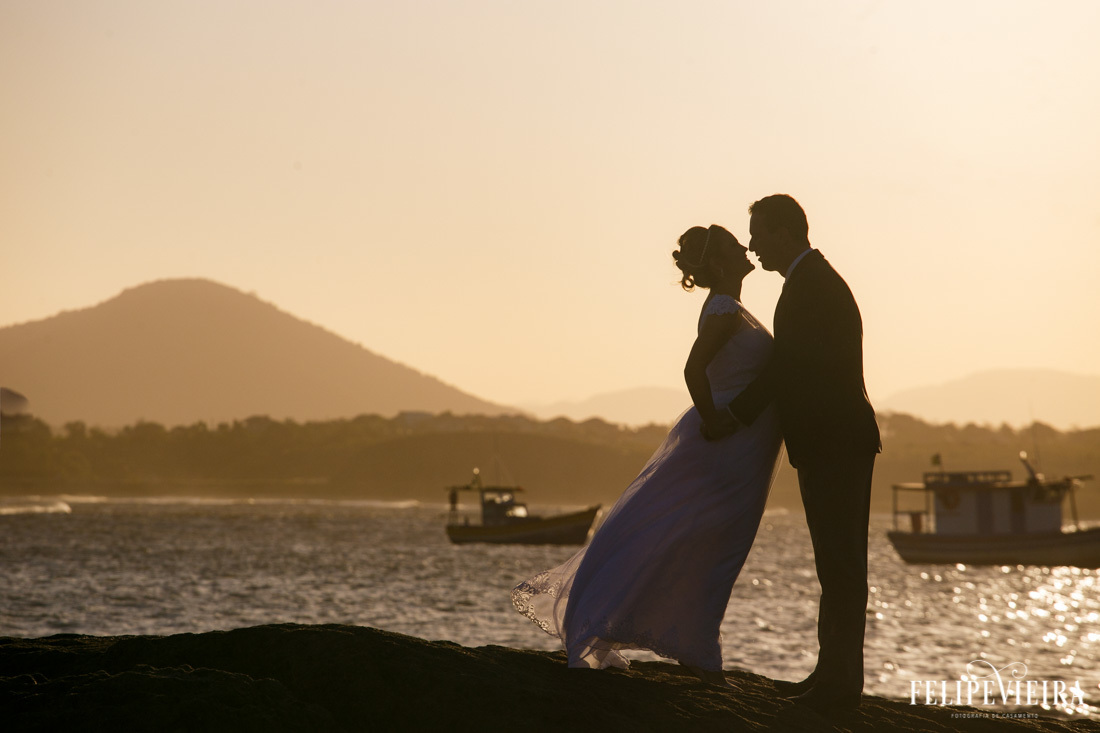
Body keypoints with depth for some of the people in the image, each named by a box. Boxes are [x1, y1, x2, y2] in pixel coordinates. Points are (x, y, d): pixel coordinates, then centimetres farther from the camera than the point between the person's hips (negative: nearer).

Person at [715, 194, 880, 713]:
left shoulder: (811, 285, -15)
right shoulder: (817, 280, 18)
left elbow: (790, 364, -18)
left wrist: (736, 415, -12)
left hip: (835, 447, -11)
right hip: (831, 443, 11)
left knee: (840, 564, -8)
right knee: (837, 565, 13)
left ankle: (840, 681, -6)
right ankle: (834, 674, 18)